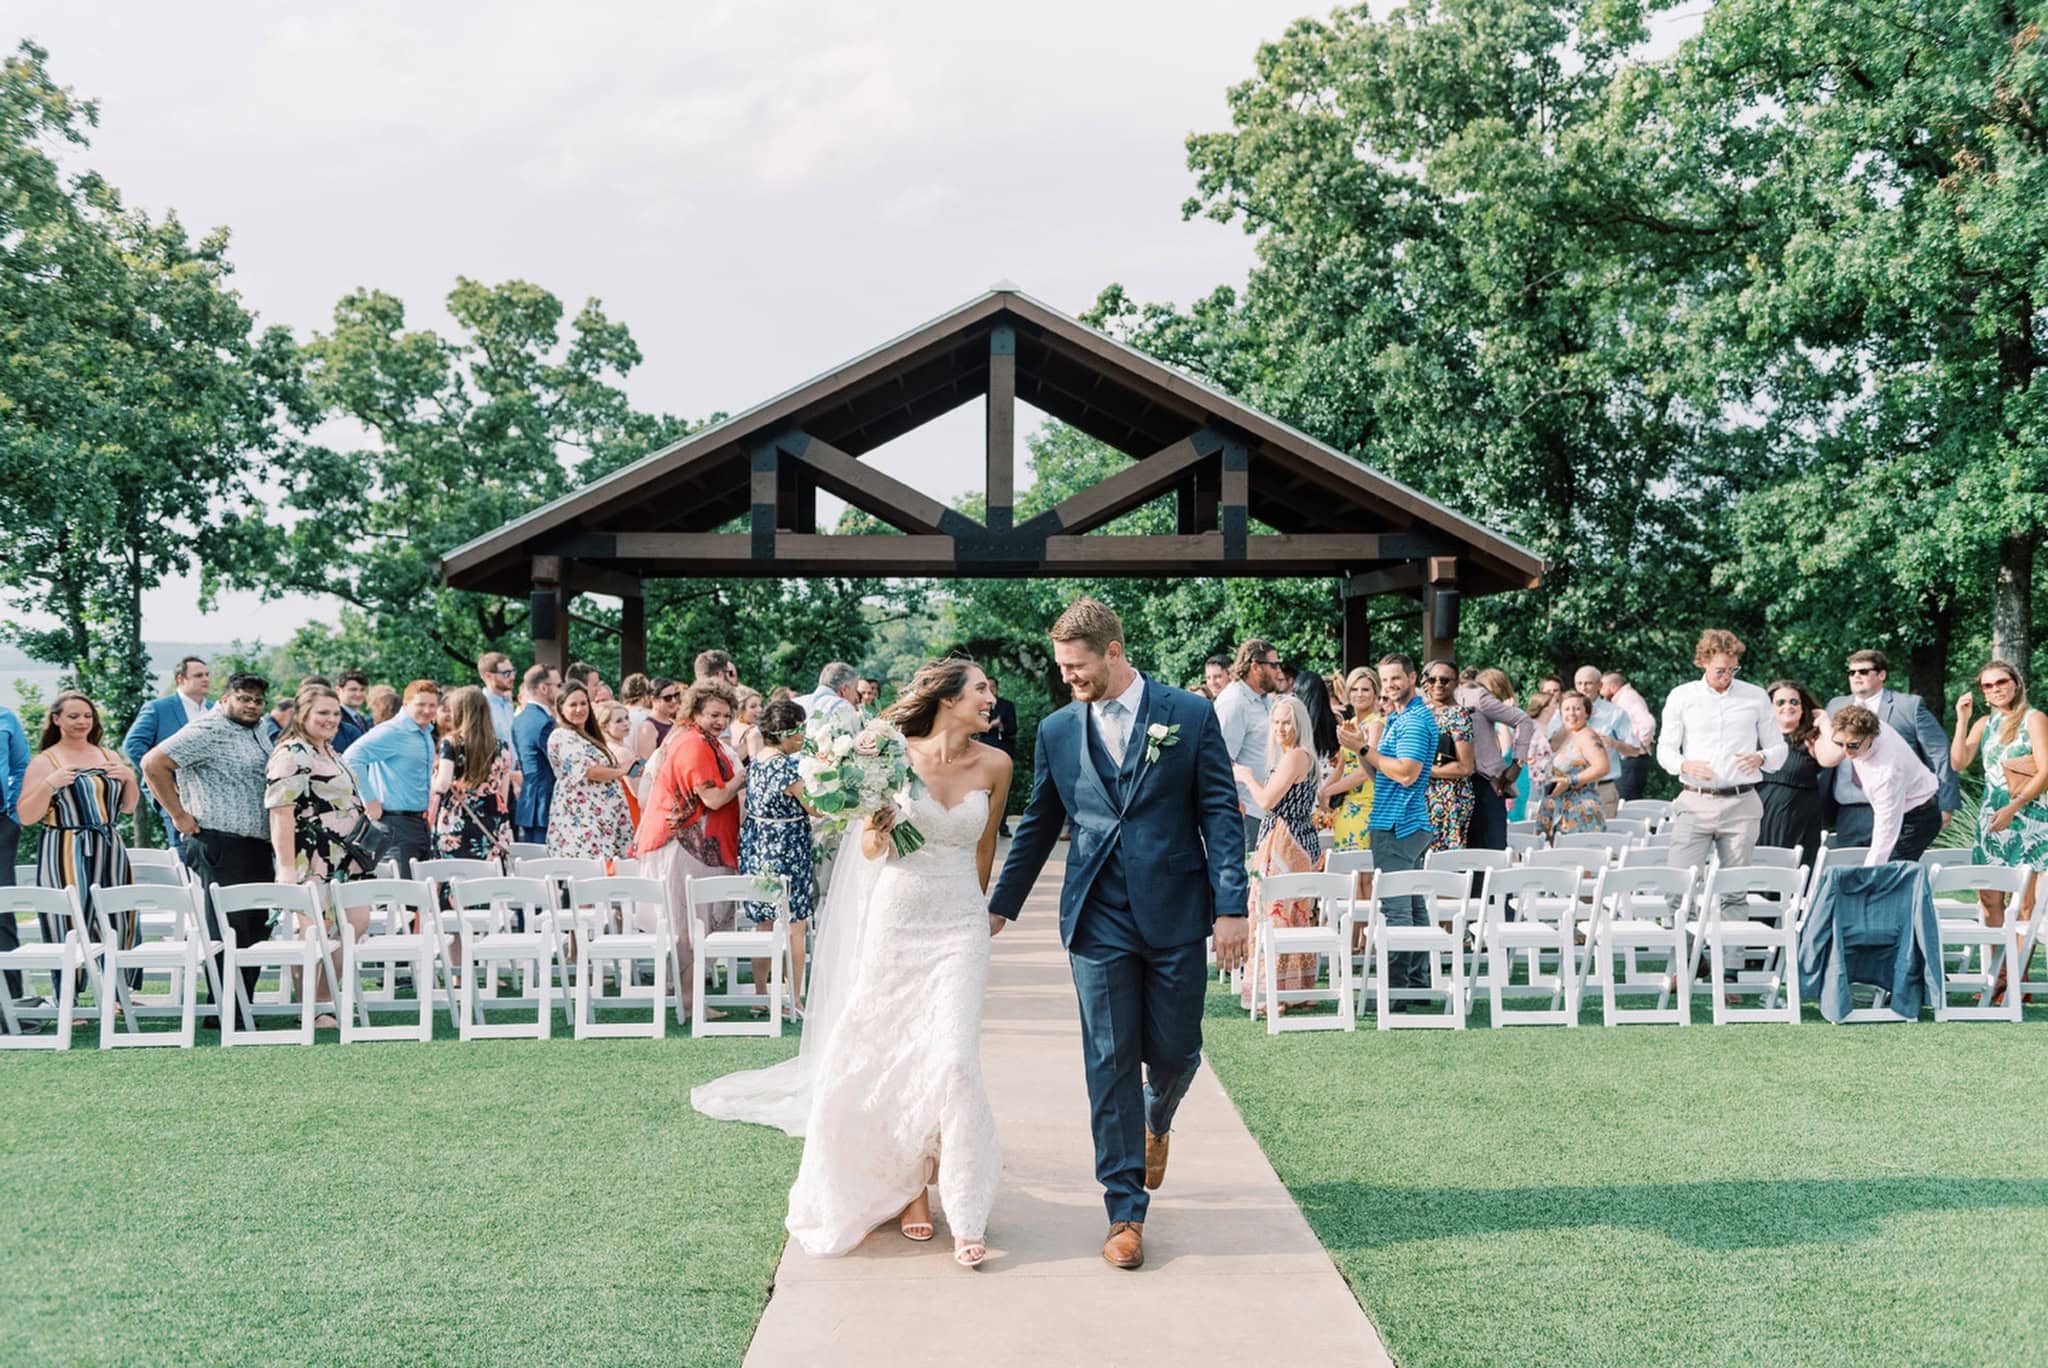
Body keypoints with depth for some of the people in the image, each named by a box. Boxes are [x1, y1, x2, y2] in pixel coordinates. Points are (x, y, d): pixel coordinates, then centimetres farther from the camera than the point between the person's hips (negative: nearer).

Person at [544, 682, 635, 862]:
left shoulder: (586, 737, 21)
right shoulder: (562, 736, -8)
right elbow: (591, 771, -15)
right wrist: (620, 771, 1)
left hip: (602, 818, 9)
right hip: (582, 819, -9)